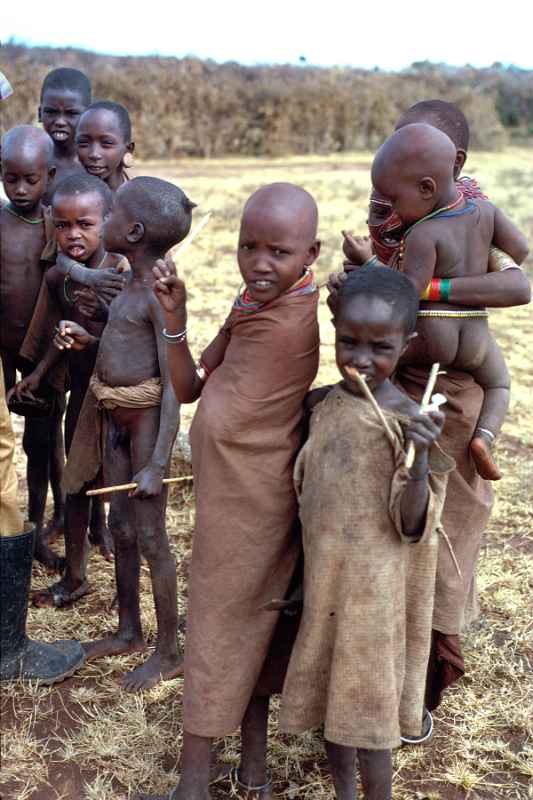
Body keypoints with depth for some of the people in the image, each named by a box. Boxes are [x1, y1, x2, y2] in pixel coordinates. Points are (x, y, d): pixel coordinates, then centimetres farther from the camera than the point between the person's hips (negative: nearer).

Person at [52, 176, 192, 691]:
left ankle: (169, 654, 16)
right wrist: (89, 340, 7)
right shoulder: (133, 287, 8)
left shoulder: (159, 296, -20)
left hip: (146, 420, -9)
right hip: (116, 417, 9)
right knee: (121, 528, 18)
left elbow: (173, 385, -21)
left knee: (150, 537, 1)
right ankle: (129, 632, 35)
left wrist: (157, 465, -23)